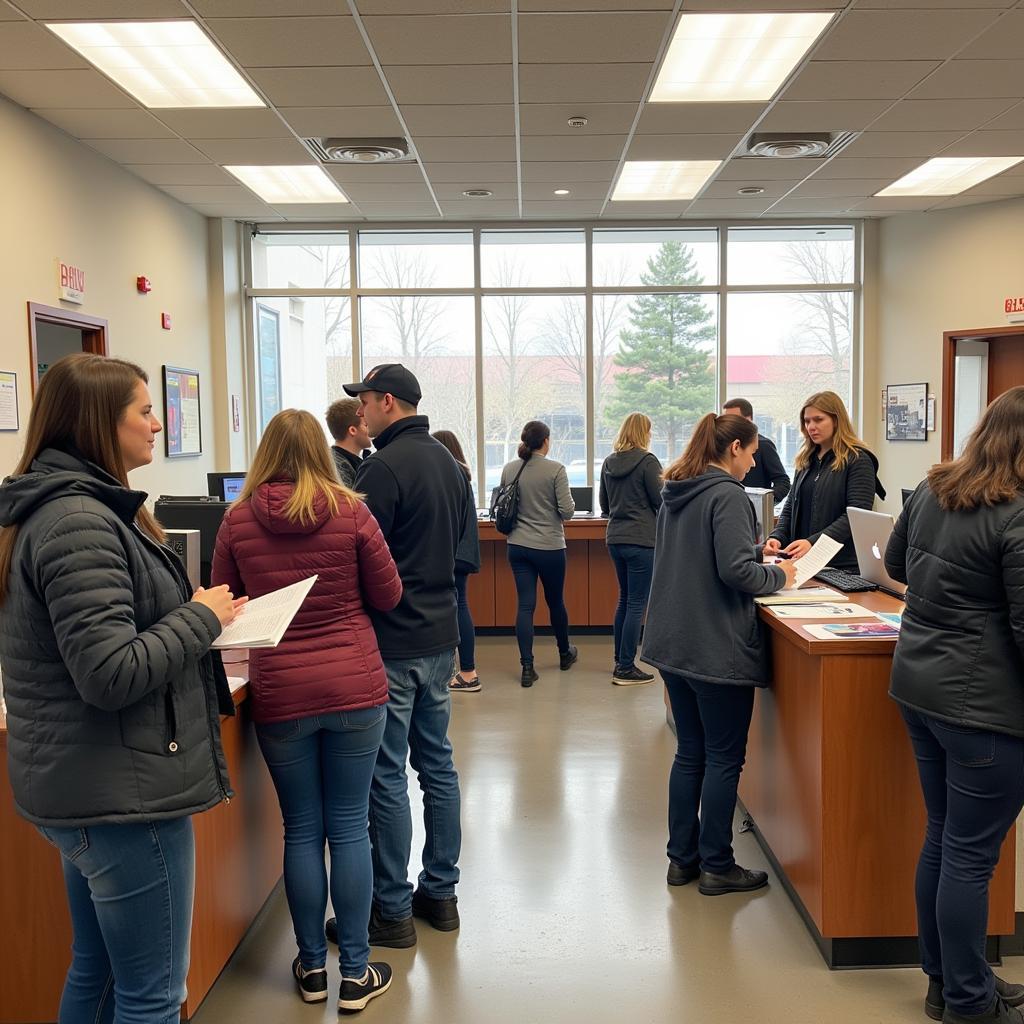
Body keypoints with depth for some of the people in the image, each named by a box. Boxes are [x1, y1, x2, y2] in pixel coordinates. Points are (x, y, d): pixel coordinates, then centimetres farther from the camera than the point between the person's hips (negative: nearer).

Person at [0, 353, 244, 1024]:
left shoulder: (64, 506, 12)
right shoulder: (80, 522, -20)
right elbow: (112, 674, -26)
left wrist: (191, 616, 7)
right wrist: (202, 616, -13)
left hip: (83, 790, 10)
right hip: (124, 793, -10)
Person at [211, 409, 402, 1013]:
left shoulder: (238, 519, -3)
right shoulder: (350, 511, -6)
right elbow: (388, 596, 0)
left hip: (280, 694, 1)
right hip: (355, 688, -1)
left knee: (302, 830, 13)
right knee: (350, 829, 8)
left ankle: (312, 968, 25)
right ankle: (356, 973, 18)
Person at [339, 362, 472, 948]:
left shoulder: (384, 467, -16)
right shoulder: (449, 462, 12)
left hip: (393, 642, -9)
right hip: (441, 634, 9)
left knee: (386, 775, 0)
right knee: (437, 763, 15)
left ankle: (393, 911, 9)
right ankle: (441, 892, 25)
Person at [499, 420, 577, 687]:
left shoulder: (509, 469, 0)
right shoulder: (555, 469, -12)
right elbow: (567, 511, -13)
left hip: (518, 546, 3)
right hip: (550, 546, -3)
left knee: (525, 605, 3)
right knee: (555, 601, 16)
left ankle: (527, 667, -2)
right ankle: (565, 653, 37)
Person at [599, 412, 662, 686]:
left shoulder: (608, 463, 8)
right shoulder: (647, 462, -12)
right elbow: (661, 502, -8)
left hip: (615, 538, 7)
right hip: (642, 540, -7)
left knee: (625, 599, 19)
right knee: (637, 604, -1)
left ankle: (620, 661, 25)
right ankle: (625, 669, 0)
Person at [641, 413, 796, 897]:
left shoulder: (676, 493, 11)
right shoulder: (727, 495, -15)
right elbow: (736, 570, -23)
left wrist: (756, 551, 18)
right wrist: (778, 575, -4)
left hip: (673, 642, 9)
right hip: (717, 647, -8)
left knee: (690, 752, 16)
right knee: (724, 758, 4)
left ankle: (682, 858, 24)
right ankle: (716, 866, 13)